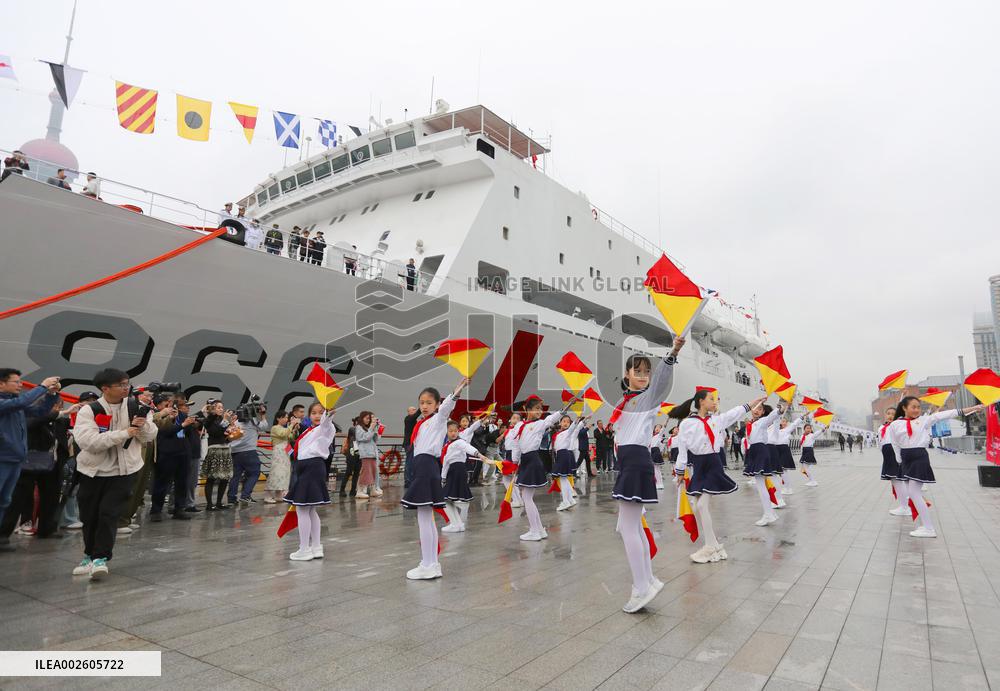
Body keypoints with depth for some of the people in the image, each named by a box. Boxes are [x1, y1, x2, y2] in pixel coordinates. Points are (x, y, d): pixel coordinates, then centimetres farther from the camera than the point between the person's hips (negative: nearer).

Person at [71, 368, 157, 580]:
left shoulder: (136, 406, -2)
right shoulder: (88, 411, -10)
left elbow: (150, 436, 0)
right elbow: (88, 441, -23)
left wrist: (144, 425, -22)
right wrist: (124, 433, -27)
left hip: (124, 471, 0)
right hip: (93, 471, 1)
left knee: (109, 513, -10)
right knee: (89, 516, 12)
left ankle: (100, 558, 1)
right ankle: (90, 555, 33)